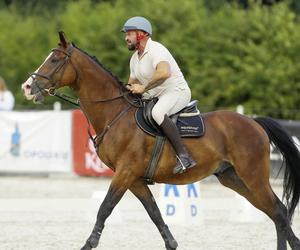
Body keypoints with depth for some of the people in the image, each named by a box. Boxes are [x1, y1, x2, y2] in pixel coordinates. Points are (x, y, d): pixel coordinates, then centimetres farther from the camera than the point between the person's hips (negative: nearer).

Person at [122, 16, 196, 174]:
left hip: (177, 92, -11)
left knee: (157, 113, -38)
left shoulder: (155, 49, -17)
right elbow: (133, 82, 29)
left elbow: (164, 73, -37)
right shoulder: (135, 58, 14)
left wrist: (143, 88, -28)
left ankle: (183, 156, -41)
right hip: (156, 97, 11)